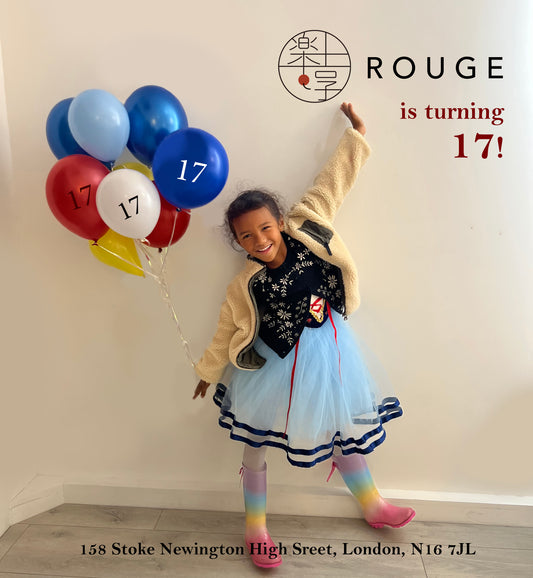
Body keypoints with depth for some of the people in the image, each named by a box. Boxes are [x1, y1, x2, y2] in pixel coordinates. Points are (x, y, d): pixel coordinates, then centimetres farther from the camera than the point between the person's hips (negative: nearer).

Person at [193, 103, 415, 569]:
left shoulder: (305, 229, -13)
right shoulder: (244, 287, -19)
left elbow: (333, 181, -5)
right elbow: (227, 334, -4)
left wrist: (356, 134, -2)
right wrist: (209, 371, 6)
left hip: (328, 351, 4)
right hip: (277, 365, -3)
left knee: (344, 429, 22)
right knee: (258, 443, 12)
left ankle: (372, 505, 47)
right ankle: (256, 526, 37)